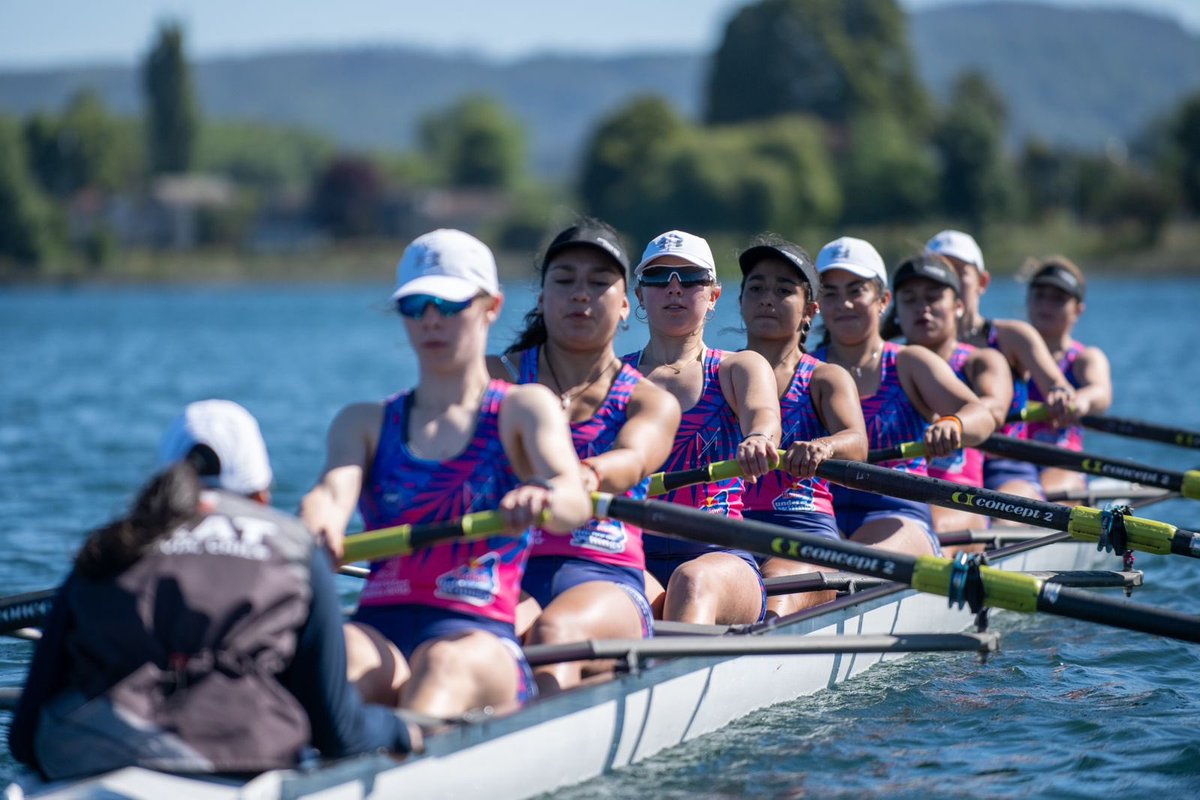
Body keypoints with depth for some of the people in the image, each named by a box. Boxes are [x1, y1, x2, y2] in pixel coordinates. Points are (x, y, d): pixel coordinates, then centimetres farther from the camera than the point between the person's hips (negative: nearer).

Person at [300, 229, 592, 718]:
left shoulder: (524, 408, 12)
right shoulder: (364, 422, 21)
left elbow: (575, 503, -8)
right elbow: (334, 490, -2)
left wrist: (543, 499, -35)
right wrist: (319, 530, -29)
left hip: (482, 636, -2)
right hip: (378, 630, 3)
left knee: (448, 663, -38)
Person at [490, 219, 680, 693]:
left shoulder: (651, 402, 12)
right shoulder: (497, 378, 14)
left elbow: (634, 459, -12)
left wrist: (587, 477, -38)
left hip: (605, 581, -1)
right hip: (504, 571, 1)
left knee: (555, 631, -35)